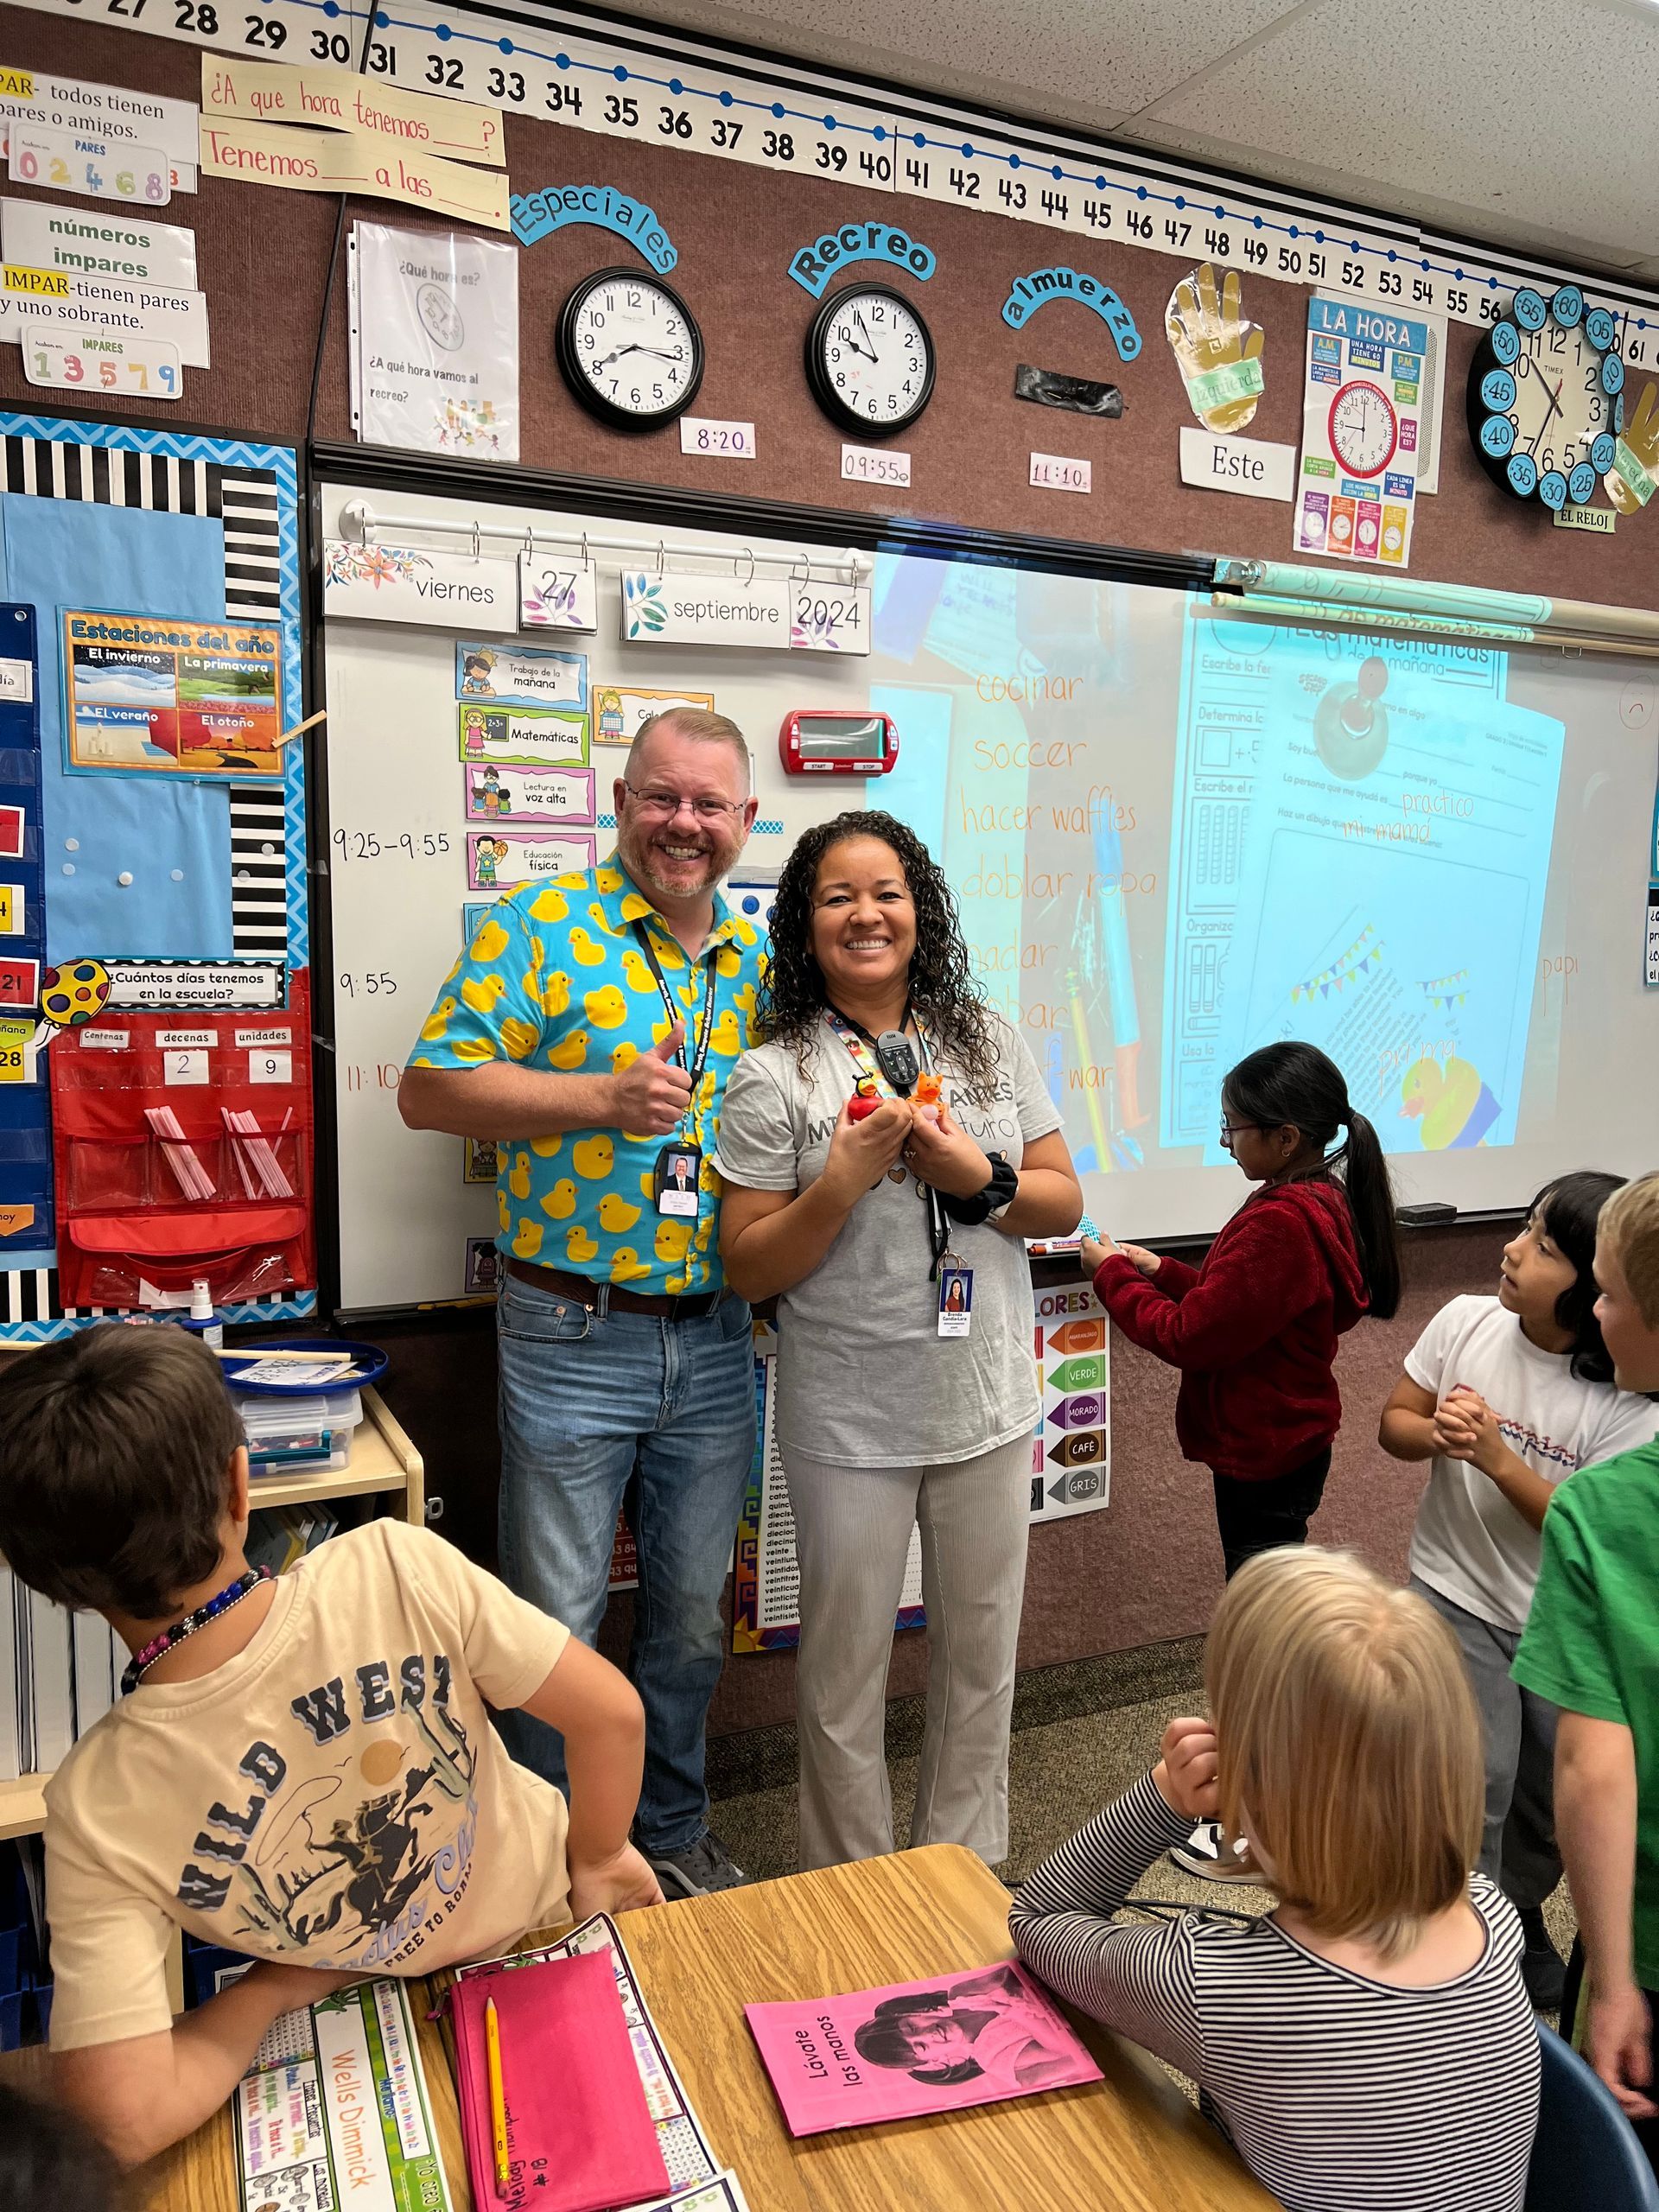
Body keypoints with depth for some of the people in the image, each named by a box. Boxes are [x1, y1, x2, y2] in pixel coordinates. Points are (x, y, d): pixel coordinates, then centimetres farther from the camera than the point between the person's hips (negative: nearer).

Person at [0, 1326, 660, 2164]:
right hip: (549, 1904, -1)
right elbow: (614, 1715, -28)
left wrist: (266, 1992, -14)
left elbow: (127, 2123, -33)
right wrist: (600, 1858, -8)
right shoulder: (395, 1567, -38)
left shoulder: (96, 1811, -34)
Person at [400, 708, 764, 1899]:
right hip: (574, 1337, -4)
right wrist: (598, 1098, -21)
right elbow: (429, 1088, -12)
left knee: (693, 1612, 18)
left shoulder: (758, 957, 9)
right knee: (556, 1621, 7)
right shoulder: (540, 927, -6)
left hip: (716, 1341, 5)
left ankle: (674, 1831, 40)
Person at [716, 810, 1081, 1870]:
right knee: (847, 1665, 12)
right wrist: (843, 1181, -23)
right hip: (850, 1422, -3)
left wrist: (979, 1179, -14)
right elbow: (749, 1268, -9)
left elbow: (1064, 1202, 5)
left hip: (987, 1405, 4)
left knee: (981, 1651, 19)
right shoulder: (774, 1077, -9)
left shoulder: (990, 1041, 3)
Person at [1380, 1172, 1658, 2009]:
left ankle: (1517, 1910, 46)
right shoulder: (1467, 1321, -13)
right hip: (1456, 1594, 0)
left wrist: (1499, 1459, -31)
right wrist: (1435, 1434, -24)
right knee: (1479, 1776, -10)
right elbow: (1393, 1421, -1)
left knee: (1557, 1791, 14)